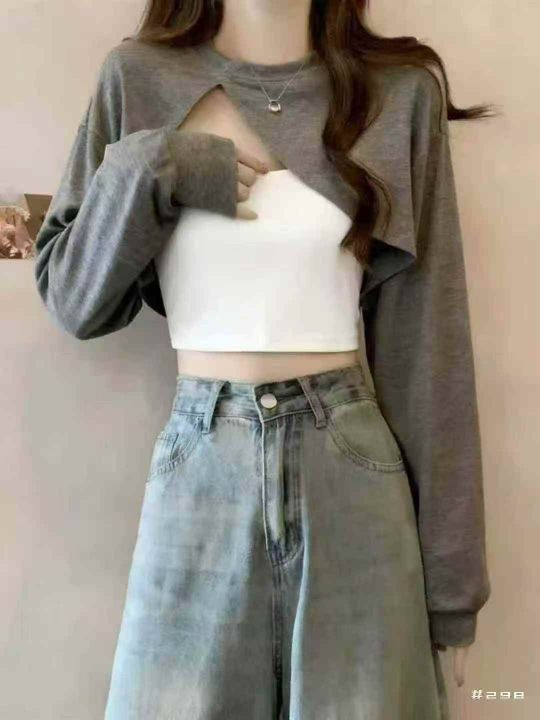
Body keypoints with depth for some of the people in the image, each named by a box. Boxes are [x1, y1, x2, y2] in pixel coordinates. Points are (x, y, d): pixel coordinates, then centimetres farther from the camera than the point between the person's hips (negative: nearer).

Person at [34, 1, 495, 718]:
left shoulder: (401, 92, 0)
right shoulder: (139, 78, 3)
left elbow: (425, 339, -2)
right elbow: (73, 301, 5)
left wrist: (450, 566, -1)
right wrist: (141, 175, -13)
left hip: (351, 460, 0)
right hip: (197, 462, 1)